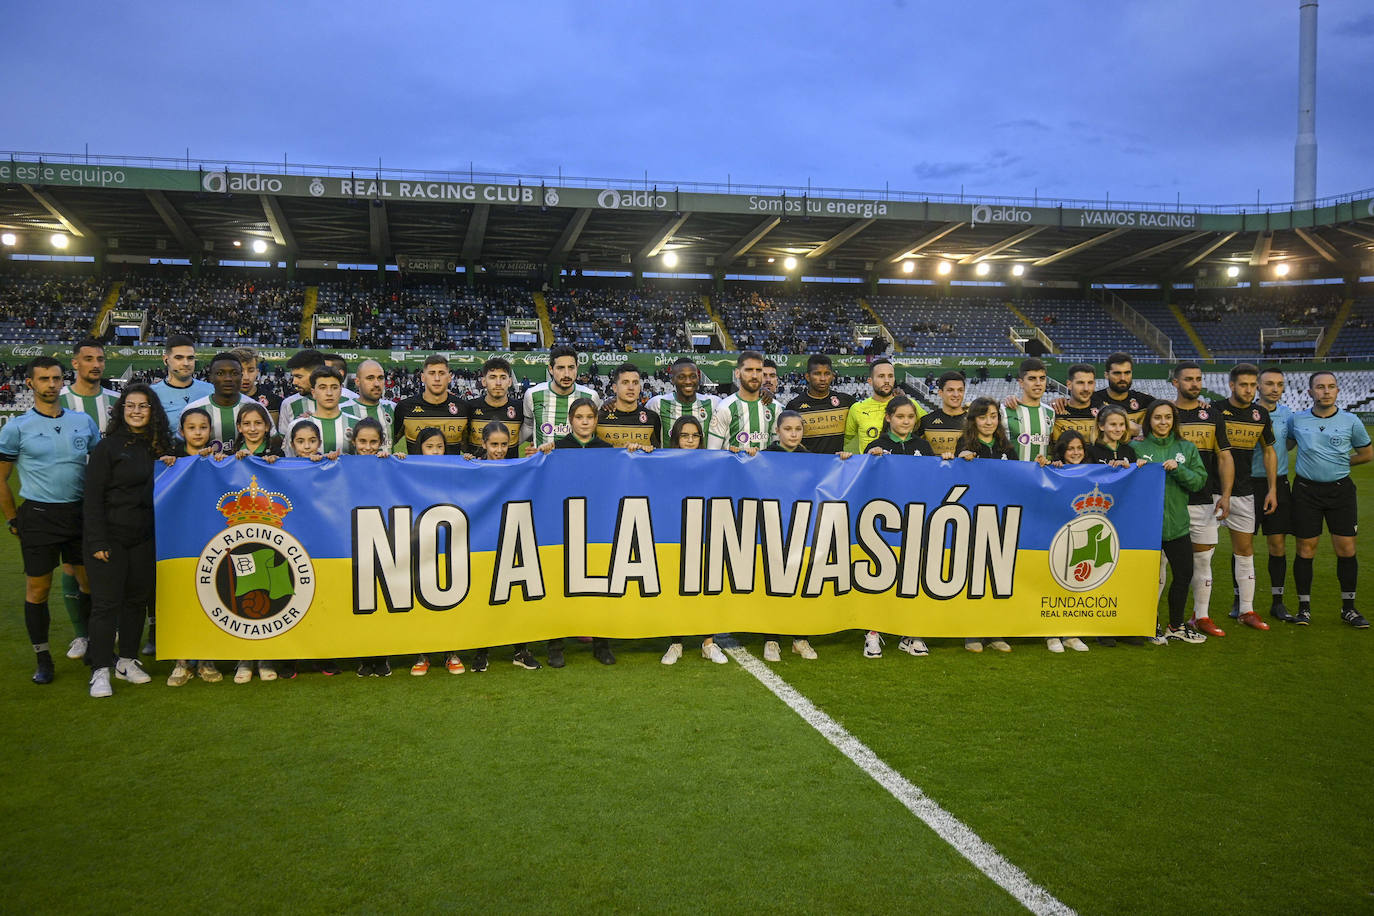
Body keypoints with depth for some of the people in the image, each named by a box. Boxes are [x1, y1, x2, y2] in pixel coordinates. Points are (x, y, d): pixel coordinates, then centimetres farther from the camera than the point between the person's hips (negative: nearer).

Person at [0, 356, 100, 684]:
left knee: (92, 583, 7)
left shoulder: (83, 421, 7)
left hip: (80, 513, 3)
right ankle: (43, 659, 15)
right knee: (38, 589, 3)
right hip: (38, 517, -3)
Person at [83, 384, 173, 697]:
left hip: (144, 538, 5)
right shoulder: (107, 447, -6)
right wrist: (97, 542, -13)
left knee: (138, 598, 10)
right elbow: (93, 497, -8)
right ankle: (101, 671, 3)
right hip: (110, 536, -5)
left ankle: (127, 660, 23)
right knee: (106, 601, -3)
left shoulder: (159, 447, 9)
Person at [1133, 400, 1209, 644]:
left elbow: (1200, 481, 2)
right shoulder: (1136, 448, 0)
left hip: (1177, 522, 3)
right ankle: (1152, 626, 17)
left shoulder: (1187, 448, 9)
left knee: (1184, 574, 8)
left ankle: (1176, 626, 25)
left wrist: (1178, 469, -13)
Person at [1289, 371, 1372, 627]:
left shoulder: (1351, 421, 0)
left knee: (1346, 549, 0)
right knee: (1306, 549, 1)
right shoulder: (1297, 420, 0)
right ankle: (1304, 607, 12)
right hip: (1306, 490, 0)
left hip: (1340, 490, 0)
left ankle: (1348, 608, 14)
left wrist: (1339, 463, 8)